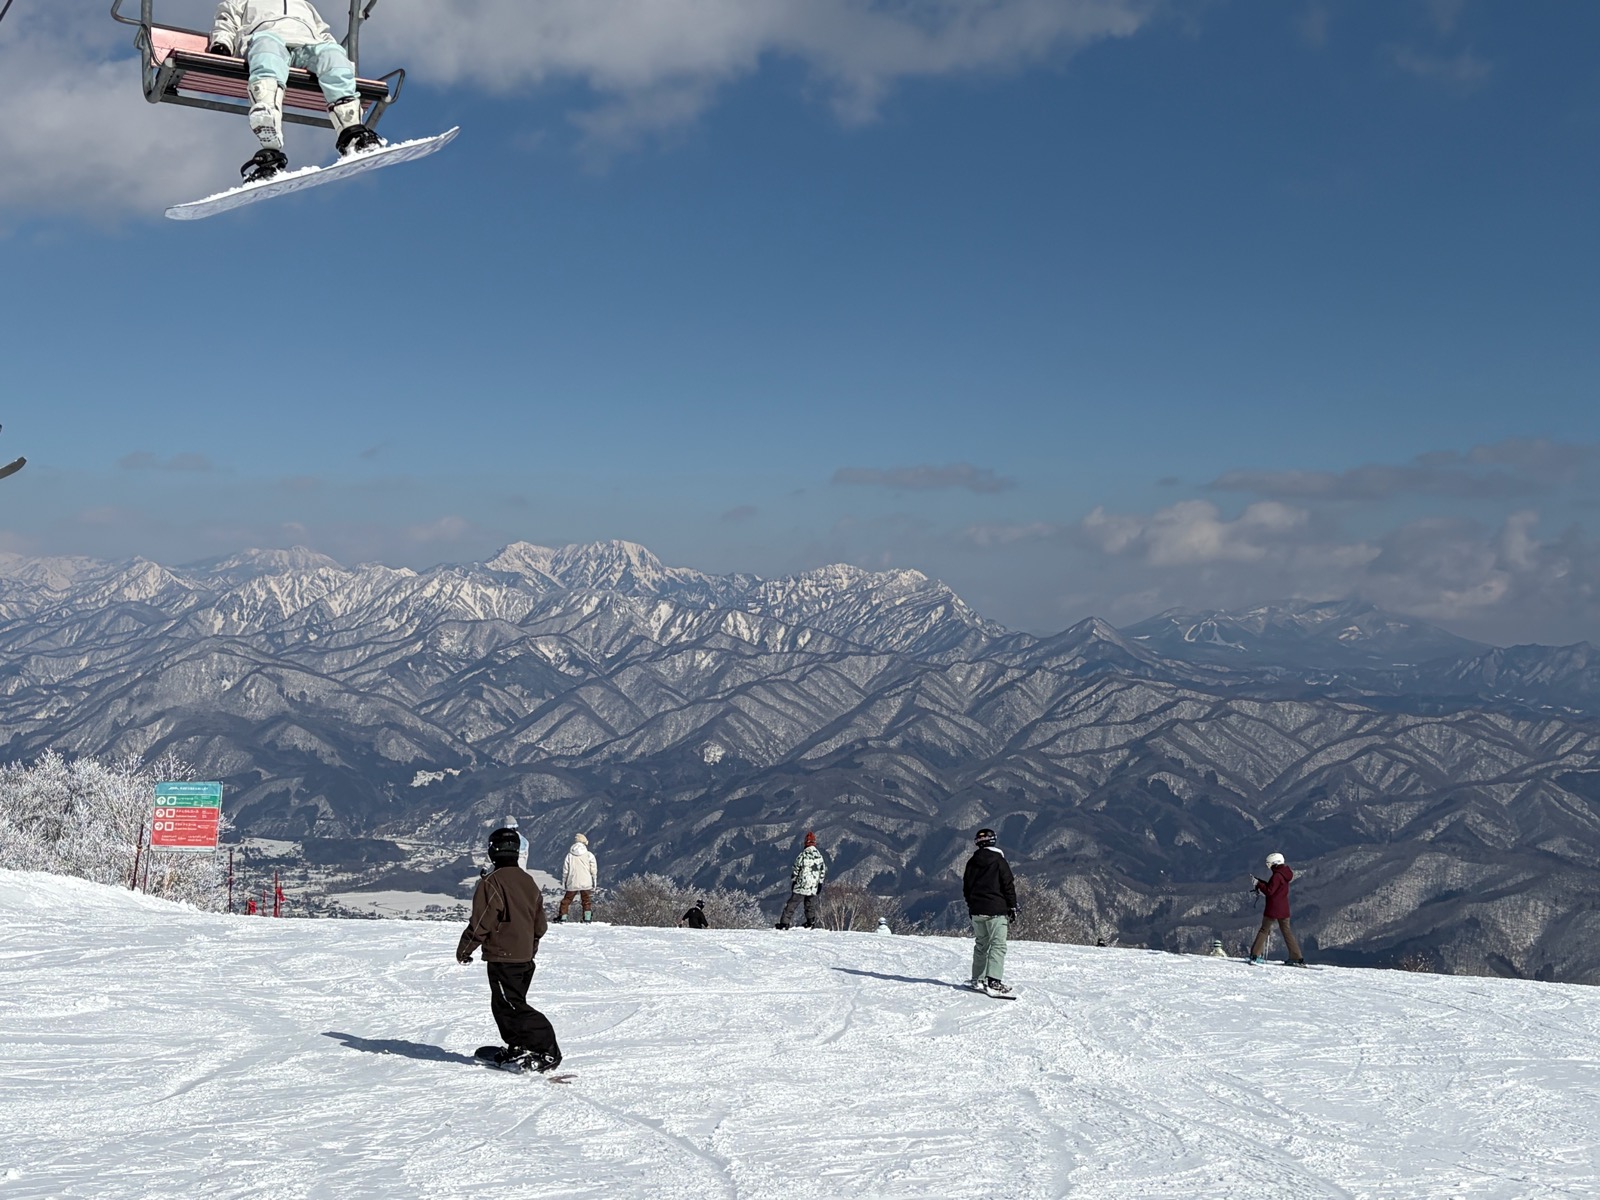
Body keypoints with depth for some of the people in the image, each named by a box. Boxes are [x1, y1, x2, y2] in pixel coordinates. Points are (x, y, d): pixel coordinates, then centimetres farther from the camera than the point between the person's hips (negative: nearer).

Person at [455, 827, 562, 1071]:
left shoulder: (491, 883, -15)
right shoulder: (528, 881, 10)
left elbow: (480, 923, -14)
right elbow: (540, 924, 16)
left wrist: (464, 949, -1)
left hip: (502, 958, -8)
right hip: (526, 957, 8)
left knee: (512, 1006, -6)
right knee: (504, 1004, 20)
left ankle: (546, 1049, -14)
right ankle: (517, 1048, 25)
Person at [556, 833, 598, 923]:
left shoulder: (570, 855, 1)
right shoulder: (589, 855, -2)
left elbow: (565, 870, 4)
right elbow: (594, 870, -1)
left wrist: (563, 882, 13)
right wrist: (594, 881, 9)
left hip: (572, 883, 1)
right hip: (586, 883, -1)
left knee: (566, 900, 13)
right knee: (586, 901, 10)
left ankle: (562, 917, 13)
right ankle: (587, 918, 3)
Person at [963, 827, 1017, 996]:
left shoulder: (972, 862, 8)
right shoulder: (999, 862, -8)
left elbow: (966, 887, 15)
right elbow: (1008, 886, -7)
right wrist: (1013, 908, 1)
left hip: (977, 911, 6)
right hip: (996, 911, -6)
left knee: (981, 945, 16)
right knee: (998, 945, -8)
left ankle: (978, 980, 18)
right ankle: (994, 981, -21)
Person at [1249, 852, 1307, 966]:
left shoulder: (1277, 876, -17)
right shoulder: (1284, 874, 12)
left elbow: (1269, 891, -19)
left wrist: (1258, 884, -9)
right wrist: (1259, 882, 12)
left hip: (1273, 909, -8)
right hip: (1284, 909, 8)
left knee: (1264, 930, 1)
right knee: (1286, 931, 13)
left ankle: (1255, 955, -4)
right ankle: (1297, 958, 11)